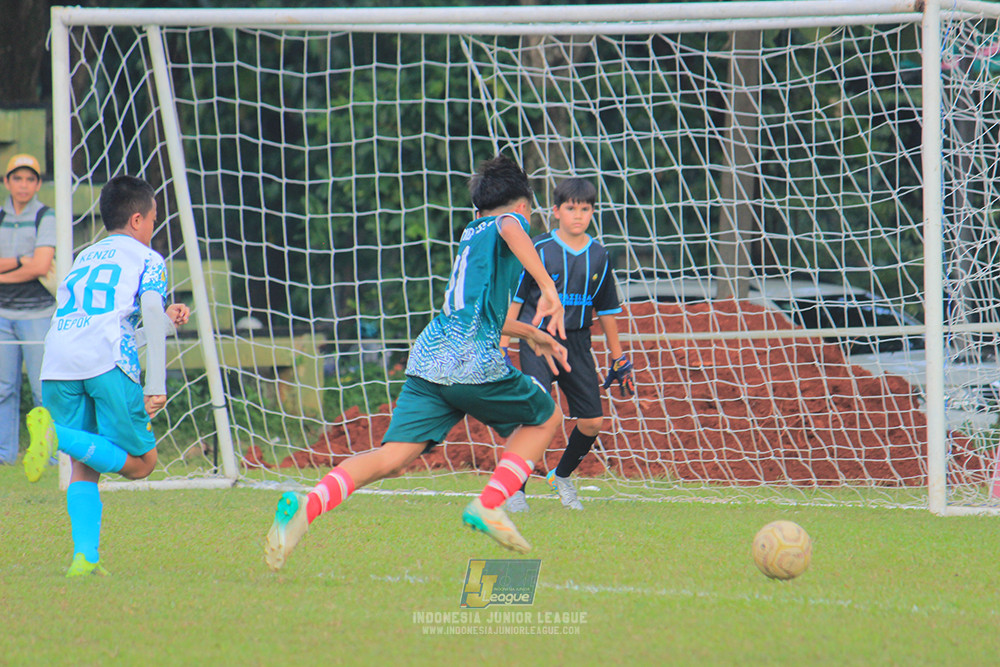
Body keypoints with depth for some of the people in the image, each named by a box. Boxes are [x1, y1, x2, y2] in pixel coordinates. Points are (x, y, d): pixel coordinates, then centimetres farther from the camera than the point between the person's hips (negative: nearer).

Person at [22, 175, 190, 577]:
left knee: (84, 467, 10)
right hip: (108, 363, -5)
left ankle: (84, 557, -10)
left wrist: (165, 321, 47)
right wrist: (157, 385, -5)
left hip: (56, 366, 5)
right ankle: (57, 434, -23)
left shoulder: (83, 259, 33)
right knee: (141, 462, 1)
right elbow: (150, 313, -1)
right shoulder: (146, 258, 16)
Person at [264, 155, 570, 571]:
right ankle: (489, 504, 2)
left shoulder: (471, 234, 30)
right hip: (474, 362, -6)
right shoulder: (509, 221, 9)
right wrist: (548, 289, -25)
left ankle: (308, 505, -31)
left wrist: (531, 334, 53)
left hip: (428, 360, 6)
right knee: (545, 418, 19)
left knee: (392, 457, -7)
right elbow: (510, 229, -20)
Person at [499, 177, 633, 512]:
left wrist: (619, 358, 18)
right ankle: (515, 489, -8)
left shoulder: (598, 255, 7)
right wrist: (504, 344, -8)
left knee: (592, 421, 1)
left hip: (577, 344, 4)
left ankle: (562, 476, 26)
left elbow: (606, 309, 16)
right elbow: (515, 298, -2)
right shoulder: (539, 249, -5)